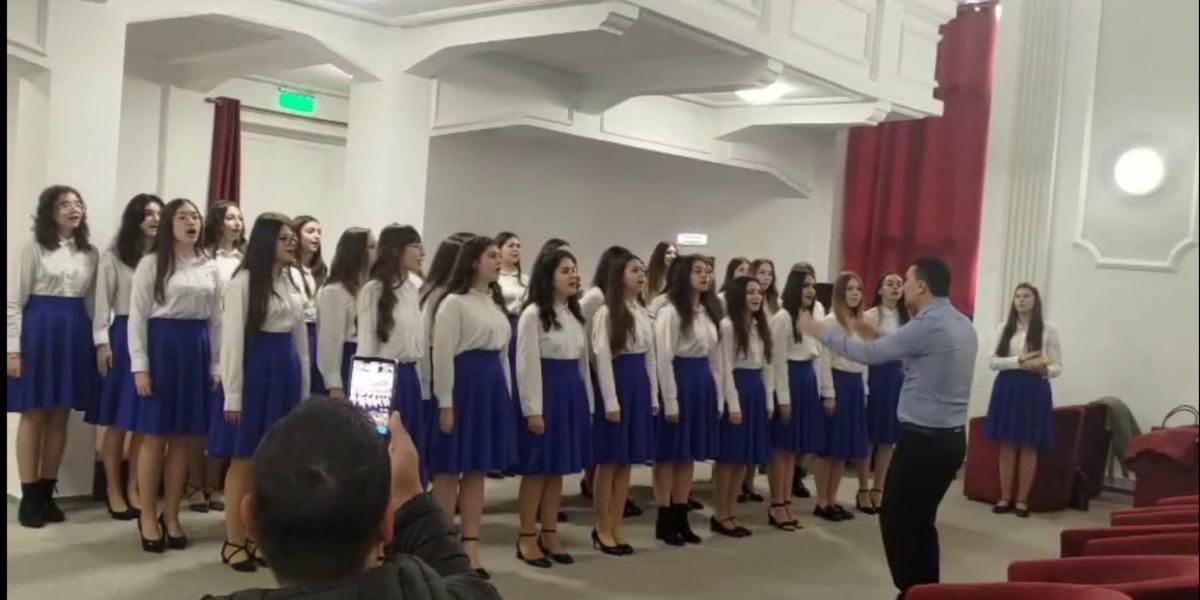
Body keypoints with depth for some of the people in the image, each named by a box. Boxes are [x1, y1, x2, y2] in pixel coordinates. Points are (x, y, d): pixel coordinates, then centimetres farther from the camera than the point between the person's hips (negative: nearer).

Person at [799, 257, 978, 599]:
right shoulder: (963, 325, 11)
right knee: (920, 519, 17)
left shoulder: (928, 325, -17)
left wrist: (820, 331, -2)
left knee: (896, 519, 1)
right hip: (952, 437, 9)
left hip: (923, 439, -9)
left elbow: (869, 354, -13)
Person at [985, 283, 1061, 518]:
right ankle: (1005, 497, 14)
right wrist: (1019, 361, -16)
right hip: (1006, 387, 2)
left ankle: (1022, 499, 11)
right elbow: (993, 362, -1)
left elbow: (1058, 367, 1)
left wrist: (1044, 369, -21)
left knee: (1028, 447, 2)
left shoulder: (1048, 330, 0)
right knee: (1007, 445, 5)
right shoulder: (1004, 329, 5)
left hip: (1034, 389, -2)